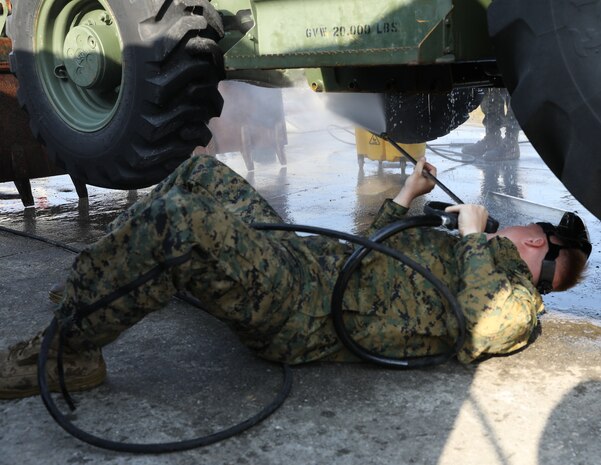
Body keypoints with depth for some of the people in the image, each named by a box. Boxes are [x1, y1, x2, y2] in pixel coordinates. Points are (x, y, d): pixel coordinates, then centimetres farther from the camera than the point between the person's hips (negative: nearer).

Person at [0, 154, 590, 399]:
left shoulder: (517, 297, 3)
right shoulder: (465, 254, 29)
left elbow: (477, 329, -22)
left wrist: (476, 234, -8)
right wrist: (408, 194, 35)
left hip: (307, 313, -10)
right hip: (309, 256, 10)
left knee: (182, 218, -32)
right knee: (203, 173, 12)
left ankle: (69, 348, -17)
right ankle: (93, 283, 13)